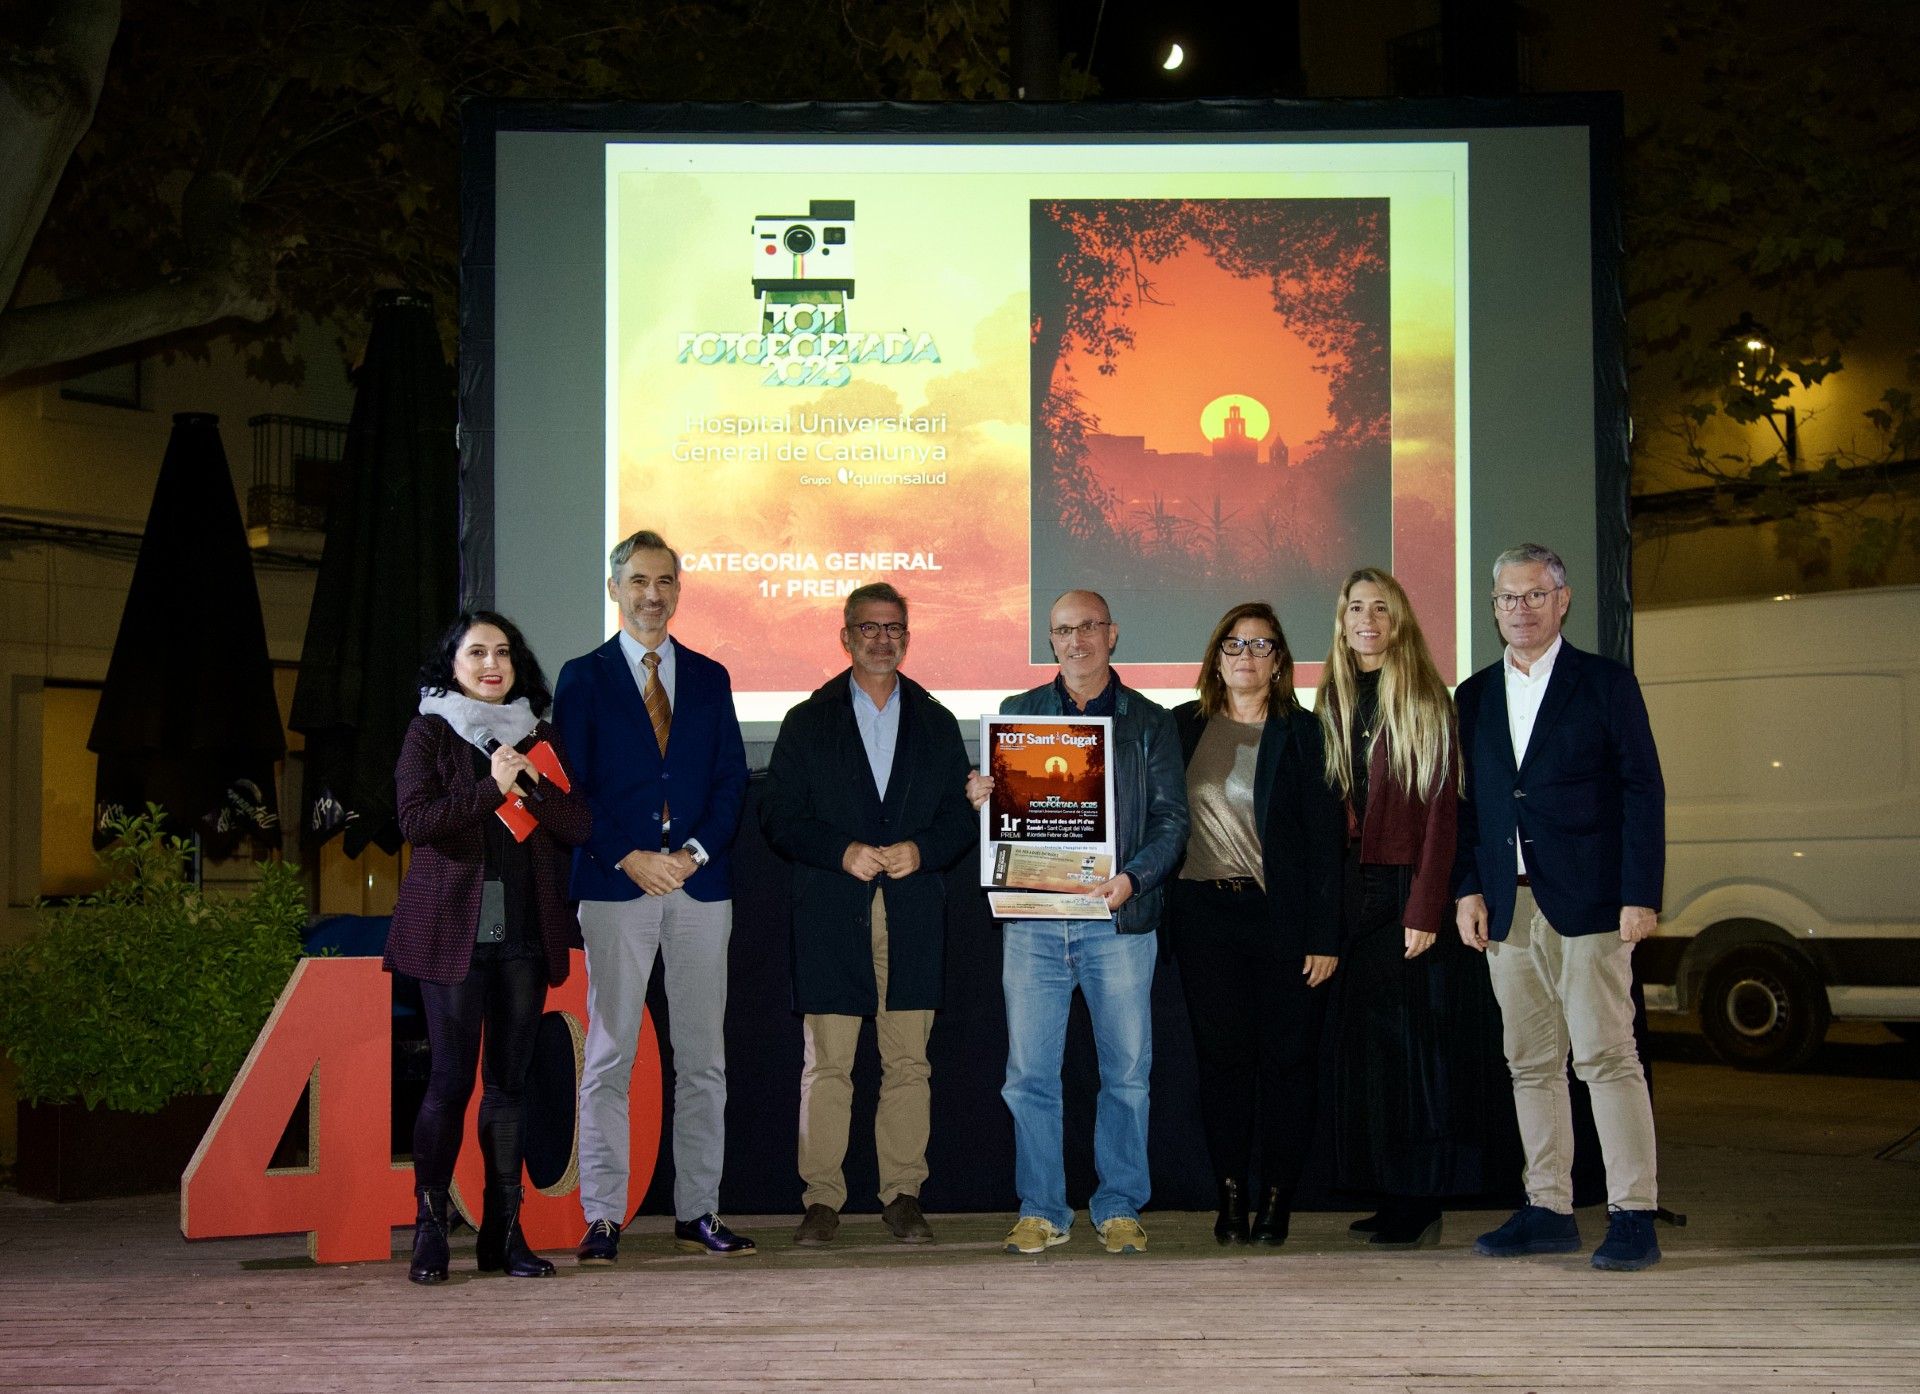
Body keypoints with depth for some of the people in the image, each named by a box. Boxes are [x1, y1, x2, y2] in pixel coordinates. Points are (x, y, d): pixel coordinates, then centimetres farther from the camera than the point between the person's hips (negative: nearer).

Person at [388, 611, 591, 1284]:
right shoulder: (429, 734, 5)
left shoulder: (540, 740, 15)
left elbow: (579, 826, 6)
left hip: (525, 932, 3)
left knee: (509, 1079, 4)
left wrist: (532, 780, -8)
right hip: (453, 930, -3)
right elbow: (416, 818, -9)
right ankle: (430, 1228, 3)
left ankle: (504, 1230, 8)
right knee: (451, 1079, -7)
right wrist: (491, 789, -14)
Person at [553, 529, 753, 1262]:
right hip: (614, 885, -3)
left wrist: (695, 852, -7)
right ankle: (602, 1219, 2)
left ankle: (697, 1215, 10)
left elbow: (733, 780, 9)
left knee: (702, 1057, 4)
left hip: (700, 883, 3)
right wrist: (629, 858, -11)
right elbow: (571, 787, 0)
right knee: (608, 1056, -2)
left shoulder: (709, 678, 13)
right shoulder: (583, 677, 5)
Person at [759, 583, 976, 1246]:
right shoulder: (808, 722, 10)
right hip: (830, 915, -1)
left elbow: (963, 813, 11)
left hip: (914, 914, 1)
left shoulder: (937, 723, 15)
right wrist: (842, 852, -12)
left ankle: (902, 1195, 8)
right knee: (826, 1064, -3)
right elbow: (778, 815, 3)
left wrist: (921, 851, -9)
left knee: (908, 1062, 1)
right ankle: (822, 1197, 3)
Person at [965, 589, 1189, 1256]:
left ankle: (1119, 1208, 13)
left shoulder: (1149, 722, 9)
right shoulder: (1017, 714, 13)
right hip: (1032, 919, 1)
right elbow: (997, 809, 15)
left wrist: (1133, 877, -13)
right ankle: (1040, 1211, 10)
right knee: (1030, 1074, 0)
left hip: (1118, 921, -1)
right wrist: (978, 800, -9)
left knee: (1126, 1071, 3)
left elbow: (1172, 818, 4)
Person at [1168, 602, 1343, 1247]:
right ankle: (1230, 1199, 9)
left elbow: (1324, 838, -1)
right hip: (1204, 913, 2)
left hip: (1282, 916, -2)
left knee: (1287, 1059, 0)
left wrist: (1325, 936, -6)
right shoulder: (1183, 727, 10)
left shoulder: (1304, 732, 2)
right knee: (1221, 1056, 2)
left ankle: (1277, 1200, 9)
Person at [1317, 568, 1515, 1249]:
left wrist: (1425, 908, -19)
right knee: (1364, 1045, 6)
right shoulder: (1335, 702, 12)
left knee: (1414, 1040, -4)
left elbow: (1441, 809, -11)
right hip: (1354, 893, 6)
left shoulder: (1425, 698, -5)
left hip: (1410, 889, -6)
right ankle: (1388, 1197, 13)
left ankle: (1421, 1201, 2)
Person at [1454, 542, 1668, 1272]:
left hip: (1587, 904, -5)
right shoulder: (1474, 696, 15)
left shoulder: (1605, 683, 3)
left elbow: (1643, 791, -2)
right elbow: (1465, 801, 16)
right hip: (1507, 909, 5)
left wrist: (1641, 895, -9)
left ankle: (1633, 1216, -4)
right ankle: (1548, 1211, 13)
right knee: (1530, 1062, 7)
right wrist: (1467, 889, 4)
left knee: (1606, 1056, -7)